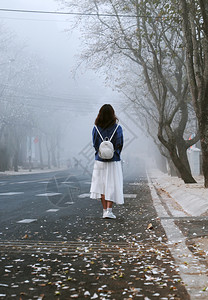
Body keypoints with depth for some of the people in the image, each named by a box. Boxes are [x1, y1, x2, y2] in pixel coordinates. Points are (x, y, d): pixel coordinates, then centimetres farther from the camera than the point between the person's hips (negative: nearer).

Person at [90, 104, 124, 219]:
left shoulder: (96, 128, -3)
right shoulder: (117, 128, -9)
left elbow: (95, 144, 2)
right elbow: (119, 144, -7)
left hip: (100, 160, 2)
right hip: (113, 161, -2)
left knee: (102, 184, 11)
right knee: (112, 185, 3)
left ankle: (105, 210, 12)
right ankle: (109, 210, -6)